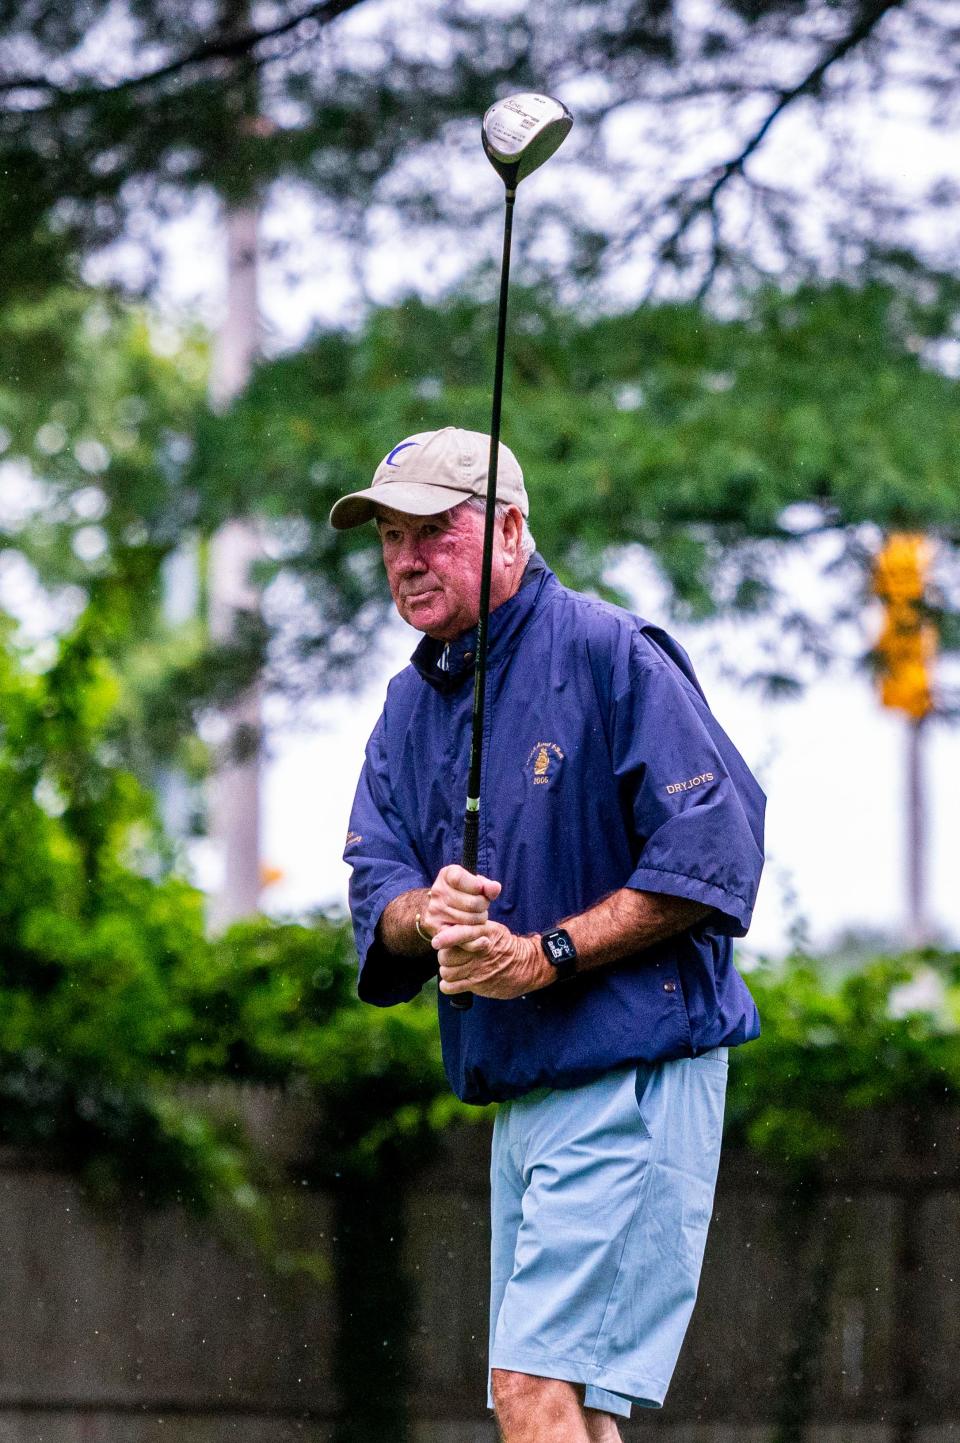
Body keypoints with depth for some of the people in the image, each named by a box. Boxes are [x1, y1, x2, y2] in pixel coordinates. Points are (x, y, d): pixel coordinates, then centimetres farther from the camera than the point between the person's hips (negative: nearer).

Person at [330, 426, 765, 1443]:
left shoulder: (609, 655, -9)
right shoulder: (412, 703, 16)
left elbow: (712, 852, -15)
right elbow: (375, 882, 10)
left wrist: (544, 955, -19)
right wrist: (430, 915, -14)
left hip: (634, 1079, -9)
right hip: (519, 1092, 9)